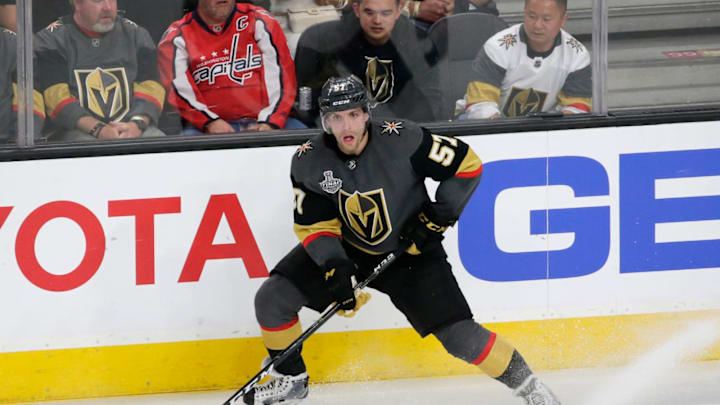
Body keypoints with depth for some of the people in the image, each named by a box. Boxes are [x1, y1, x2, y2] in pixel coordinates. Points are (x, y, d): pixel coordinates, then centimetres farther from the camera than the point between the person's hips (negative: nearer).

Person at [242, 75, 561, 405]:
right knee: (272, 299, -10)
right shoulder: (308, 163, -17)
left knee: (459, 336, -14)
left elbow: (466, 164, -17)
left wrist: (439, 215, -20)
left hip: (410, 250, -3)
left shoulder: (400, 140, -26)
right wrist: (335, 269, -24)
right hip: (345, 250, 3)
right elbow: (313, 225, -10)